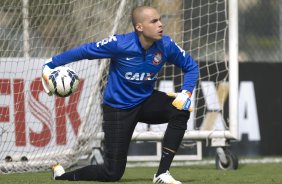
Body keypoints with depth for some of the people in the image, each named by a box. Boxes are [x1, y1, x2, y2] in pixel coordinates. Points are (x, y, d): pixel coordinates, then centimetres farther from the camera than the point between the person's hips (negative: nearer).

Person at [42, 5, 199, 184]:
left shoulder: (166, 45, -15)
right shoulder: (120, 44, -24)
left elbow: (191, 66, -1)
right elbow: (83, 51, -15)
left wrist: (186, 93, -19)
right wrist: (50, 65, -11)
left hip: (146, 101, 4)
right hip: (118, 108, -4)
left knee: (181, 109, -26)